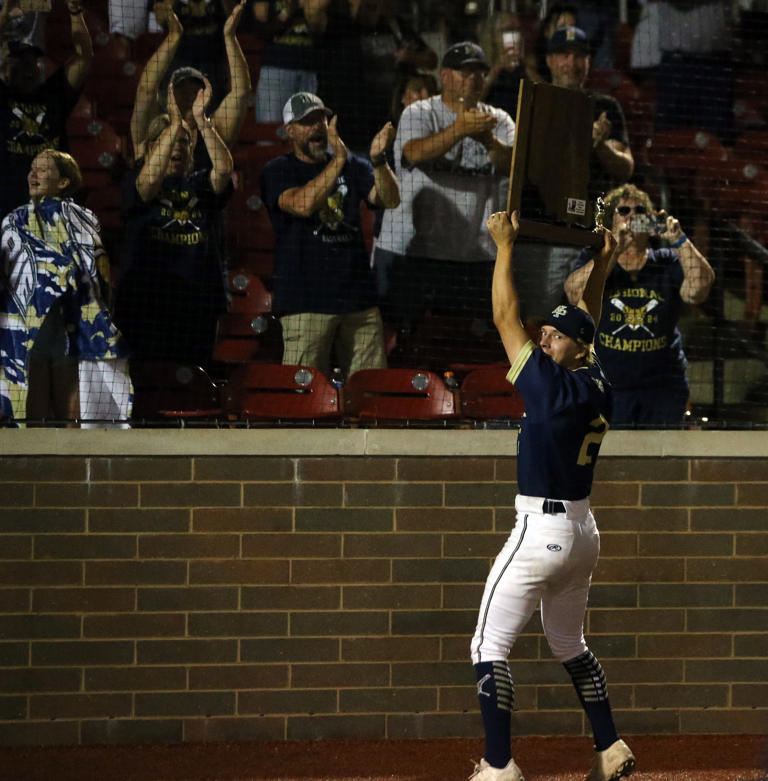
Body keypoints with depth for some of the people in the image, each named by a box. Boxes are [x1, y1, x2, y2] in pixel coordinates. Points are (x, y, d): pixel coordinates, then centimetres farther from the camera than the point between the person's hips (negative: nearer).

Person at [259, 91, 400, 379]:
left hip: (359, 299, 4)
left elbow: (389, 200, 0)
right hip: (306, 300, -4)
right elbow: (303, 204, -17)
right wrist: (338, 160, -23)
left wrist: (379, 160, -18)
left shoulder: (352, 166, 15)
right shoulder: (278, 171, 3)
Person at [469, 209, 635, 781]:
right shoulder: (598, 386, 4)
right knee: (570, 646, 22)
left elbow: (506, 319, -13)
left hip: (541, 533, -9)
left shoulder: (552, 386, -17)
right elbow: (587, 323, 23)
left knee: (490, 647, -6)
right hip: (584, 533, 9)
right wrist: (602, 266, 30)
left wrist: (506, 247, -6)